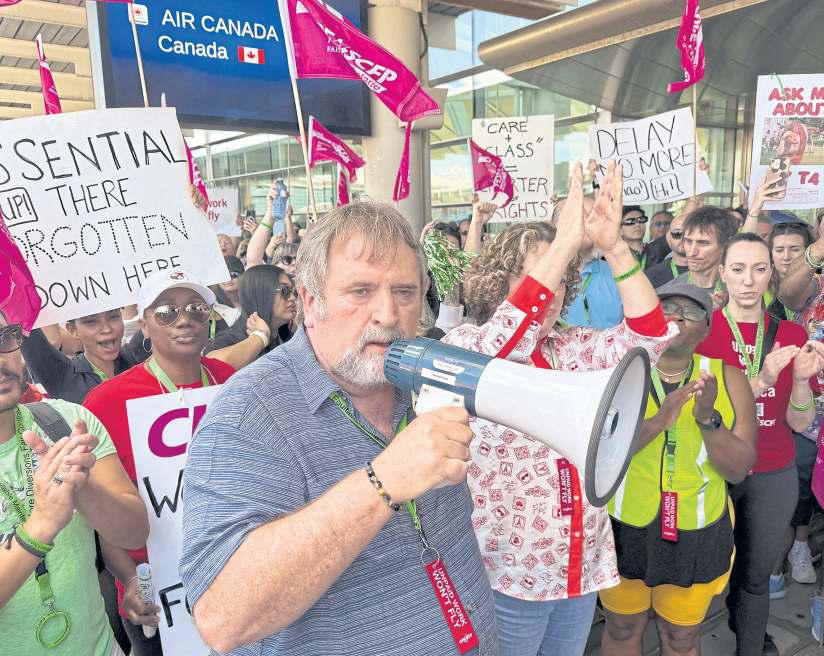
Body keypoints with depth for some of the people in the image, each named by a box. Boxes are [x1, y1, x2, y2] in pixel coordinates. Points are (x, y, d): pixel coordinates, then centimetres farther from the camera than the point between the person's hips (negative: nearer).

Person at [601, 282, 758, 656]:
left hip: (696, 536, 1)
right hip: (622, 530, -1)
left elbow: (738, 470, -8)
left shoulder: (727, 379, -5)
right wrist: (659, 420, -32)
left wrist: (707, 418, -24)